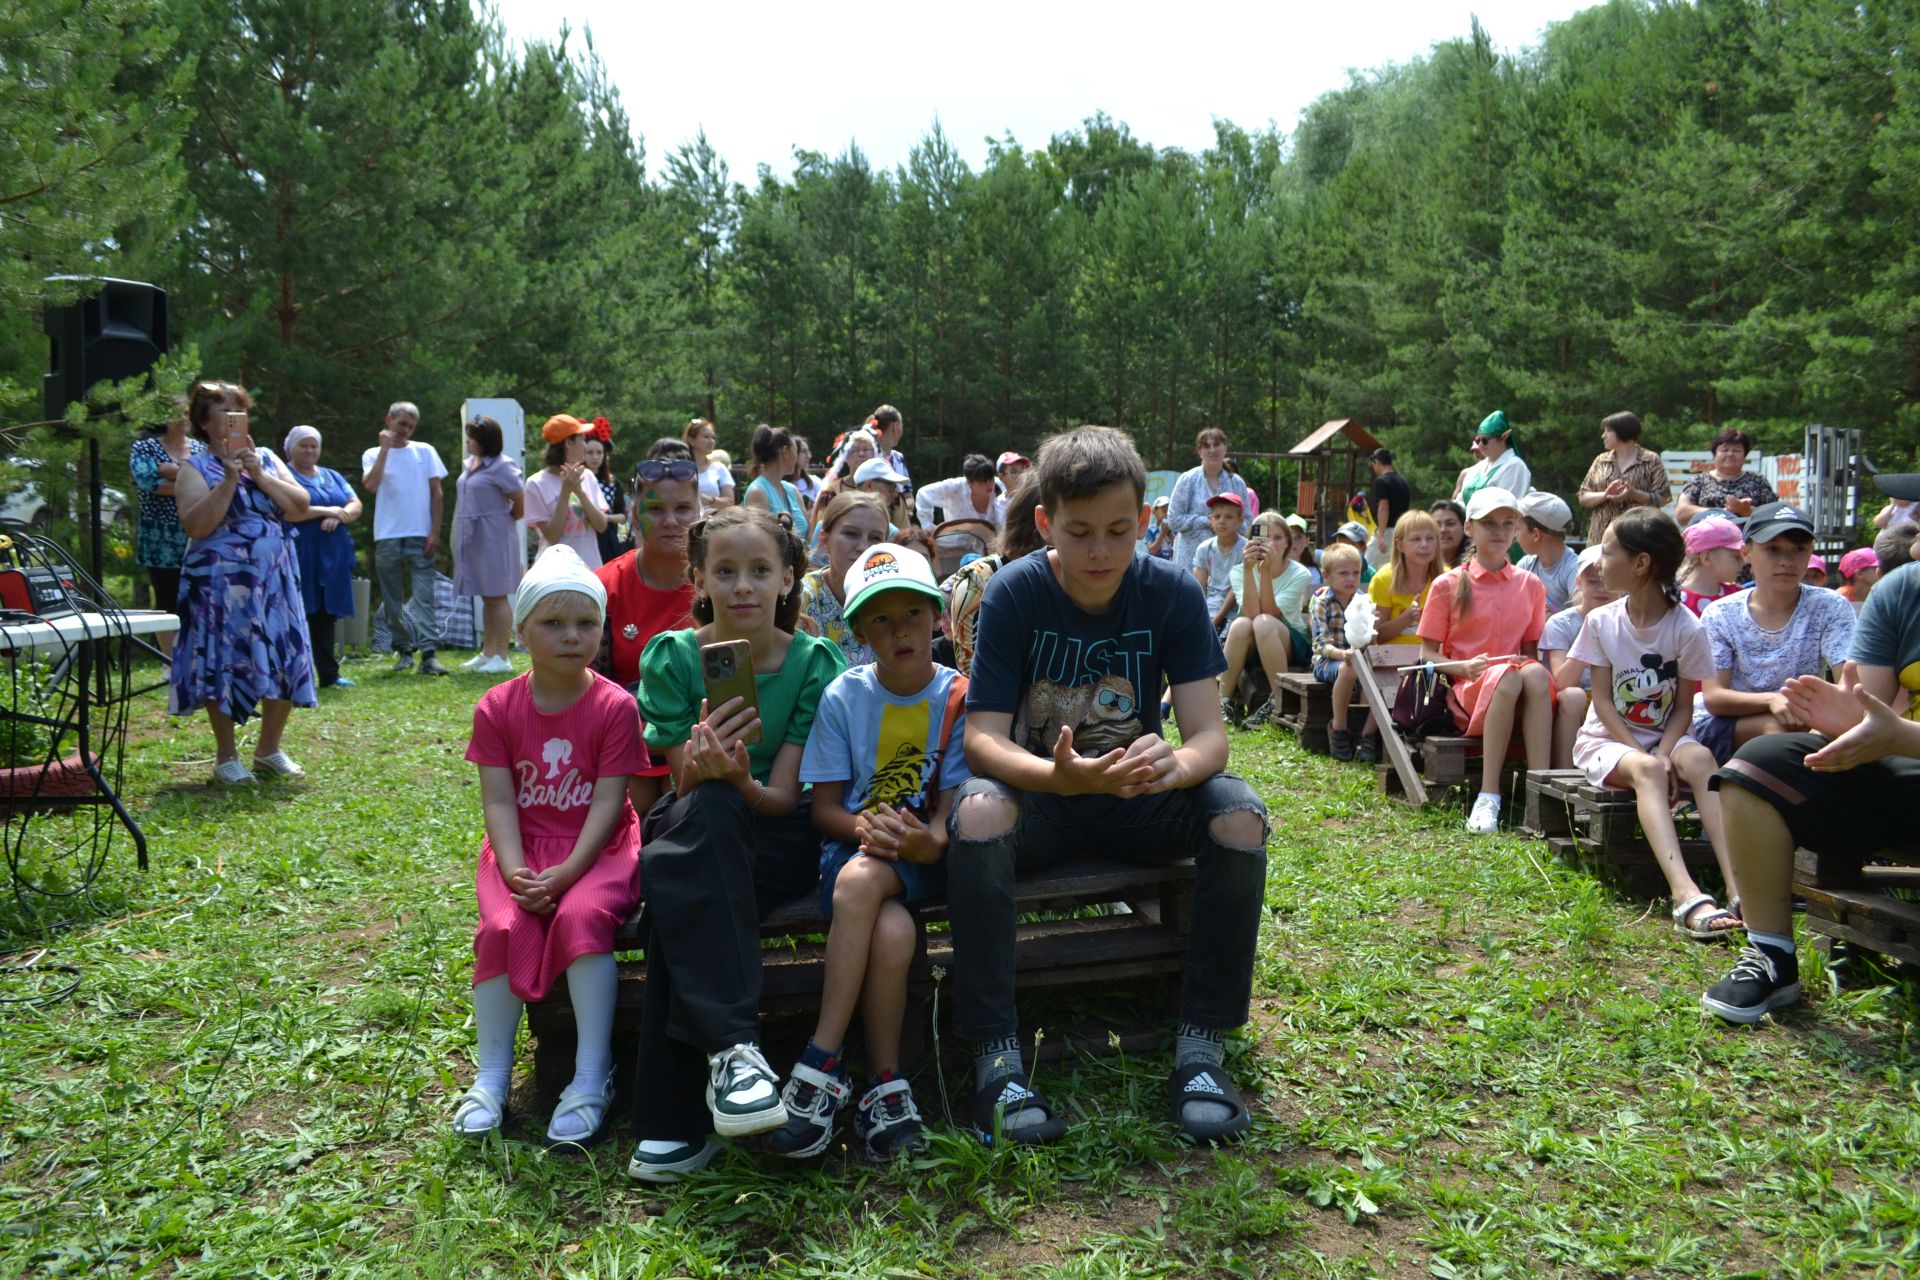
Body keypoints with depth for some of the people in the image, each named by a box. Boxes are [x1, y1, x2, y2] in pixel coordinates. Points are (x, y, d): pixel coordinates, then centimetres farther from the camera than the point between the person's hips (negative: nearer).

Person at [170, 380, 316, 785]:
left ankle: (269, 749, 20)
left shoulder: (267, 460, 13)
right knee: (224, 662, -2)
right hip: (221, 583, -4)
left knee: (285, 660, 4)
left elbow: (300, 506, 1)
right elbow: (196, 525, -14)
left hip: (275, 579, 4)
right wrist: (229, 480, -19)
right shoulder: (196, 469, 0)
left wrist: (259, 476, -10)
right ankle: (226, 756, 11)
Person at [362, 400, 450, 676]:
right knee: (392, 600, 6)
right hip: (387, 537, 1)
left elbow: (436, 493, 6)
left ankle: (428, 653, -15)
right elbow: (371, 485, -11)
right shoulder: (373, 455, 9)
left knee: (424, 596, -10)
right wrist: (385, 448, -7)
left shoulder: (425, 451, 9)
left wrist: (435, 532, -3)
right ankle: (403, 650, 16)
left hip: (420, 536, -1)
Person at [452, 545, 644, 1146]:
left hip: (598, 848, -2)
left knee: (581, 915, -30)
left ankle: (592, 1079, -21)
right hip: (523, 849, 2)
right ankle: (492, 1078, -10)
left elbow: (607, 802, -11)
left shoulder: (614, 706, -7)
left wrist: (567, 872, -22)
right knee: (504, 926, -25)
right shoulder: (498, 707, 1)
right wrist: (516, 872, -19)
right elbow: (498, 801, -4)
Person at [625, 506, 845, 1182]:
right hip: (693, 830, 1)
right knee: (704, 812, -35)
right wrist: (703, 766, -31)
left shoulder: (816, 662, -5)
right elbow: (687, 787, -7)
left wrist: (738, 777, -33)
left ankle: (674, 1119, -29)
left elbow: (783, 796, -10)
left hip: (783, 842, -1)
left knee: (680, 875, -33)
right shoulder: (671, 657, -2)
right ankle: (733, 1045, -39)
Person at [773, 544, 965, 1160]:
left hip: (924, 855, -1)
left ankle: (822, 1064, -28)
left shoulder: (958, 698, 1)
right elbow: (824, 808, 3)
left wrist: (931, 840, -26)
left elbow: (953, 804, -2)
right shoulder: (843, 697, 3)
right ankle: (885, 1085, -21)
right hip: (853, 848, 1)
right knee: (891, 931, -35)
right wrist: (865, 825, -19)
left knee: (860, 880, -36)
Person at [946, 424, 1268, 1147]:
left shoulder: (1173, 593, -10)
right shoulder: (1015, 592, -14)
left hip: (1139, 799, 2)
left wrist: (1174, 764, -43)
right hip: (1040, 791, -1)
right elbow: (981, 739, -19)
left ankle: (1201, 1044, -15)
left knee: (1239, 816, -28)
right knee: (978, 811, -35)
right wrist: (1059, 776, -42)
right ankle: (996, 1055, -26)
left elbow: (1209, 734, -17)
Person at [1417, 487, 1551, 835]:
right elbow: (1427, 654, 4)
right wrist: (1465, 666, -15)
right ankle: (1488, 795, -38)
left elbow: (1532, 649, 19)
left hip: (1520, 701, 3)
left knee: (1536, 672, -34)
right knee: (1508, 676, -37)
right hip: (1464, 691, -2)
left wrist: (1527, 662, -6)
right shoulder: (1448, 585, 5)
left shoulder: (1530, 585, 14)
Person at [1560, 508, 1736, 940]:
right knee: (1647, 771, -34)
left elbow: (1683, 707, -3)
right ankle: (1686, 895, -53)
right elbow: (1603, 701, -4)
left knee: (1699, 758, -33)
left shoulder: (1687, 628, -4)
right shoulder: (1601, 622, -1)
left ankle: (1739, 889, -43)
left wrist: (1664, 752, -22)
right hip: (1608, 739, -1)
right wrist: (1642, 755, -17)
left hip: (1664, 738, 1)